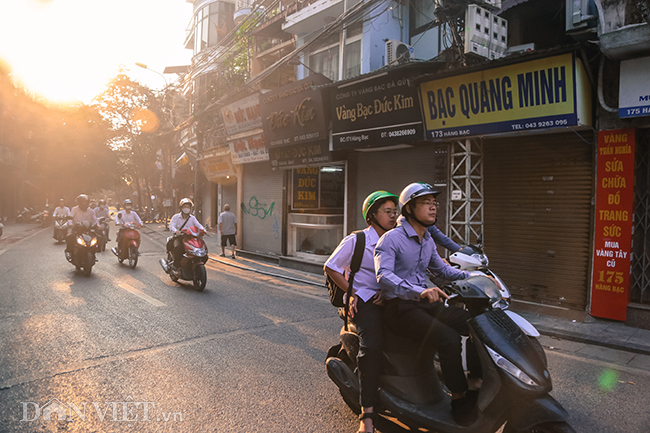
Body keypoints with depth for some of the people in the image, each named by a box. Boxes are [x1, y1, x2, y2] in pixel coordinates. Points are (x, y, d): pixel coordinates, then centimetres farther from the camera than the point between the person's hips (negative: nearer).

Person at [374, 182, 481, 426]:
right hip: (399, 307, -8)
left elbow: (441, 269, 28)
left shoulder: (428, 241, 14)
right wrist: (420, 292, -42)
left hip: (425, 304, 8)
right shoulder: (391, 239, -11)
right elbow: (384, 275, -26)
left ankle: (476, 383, 3)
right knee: (449, 338, -27)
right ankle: (458, 397, -8)